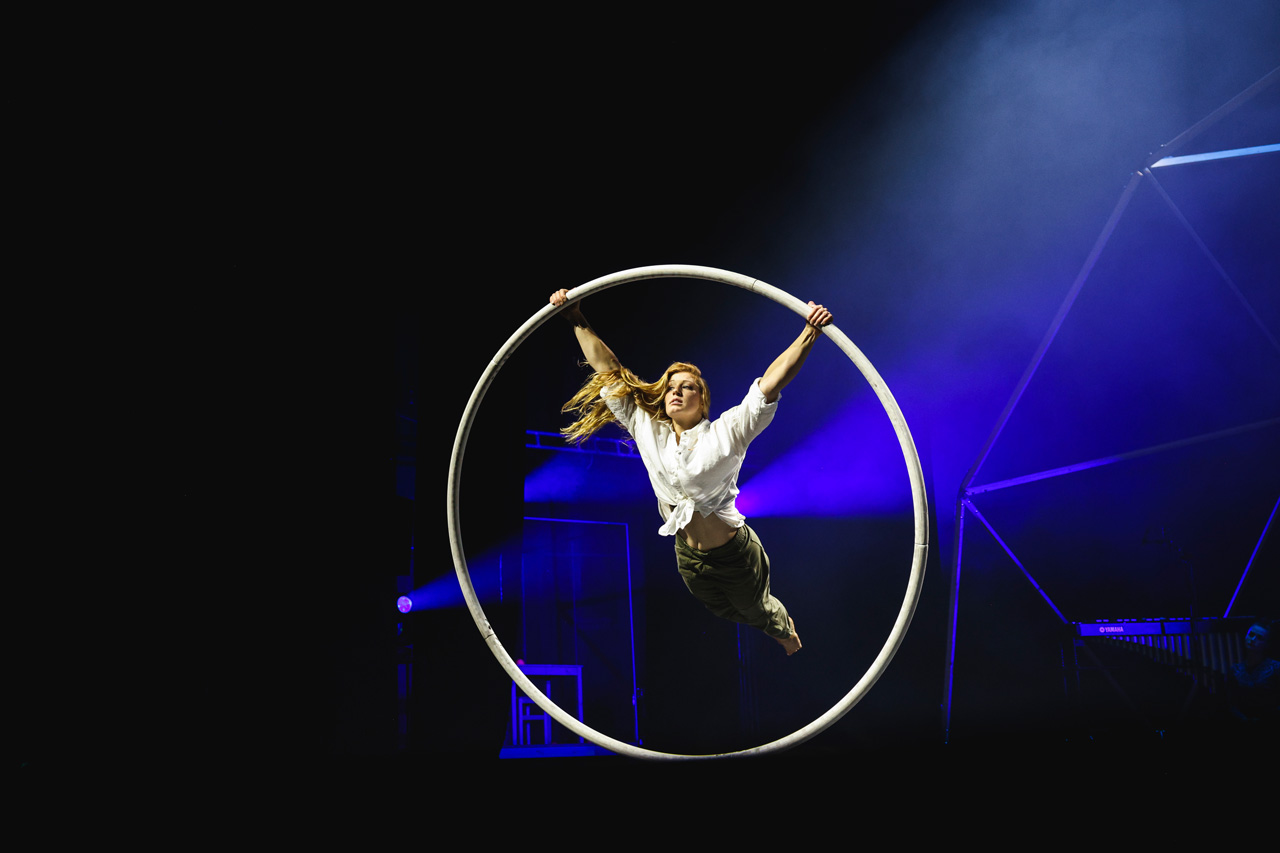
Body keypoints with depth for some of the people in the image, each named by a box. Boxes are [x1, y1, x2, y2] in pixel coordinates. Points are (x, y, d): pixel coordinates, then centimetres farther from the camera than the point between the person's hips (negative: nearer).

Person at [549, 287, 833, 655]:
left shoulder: (724, 434, -16)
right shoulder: (647, 430, -5)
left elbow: (771, 382, -26)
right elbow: (608, 370, -5)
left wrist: (810, 332, -36)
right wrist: (578, 321, -9)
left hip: (734, 554, -4)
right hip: (689, 559, 4)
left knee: (757, 610, 22)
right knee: (725, 612, 28)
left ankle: (785, 627, 58)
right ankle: (775, 627, 61)